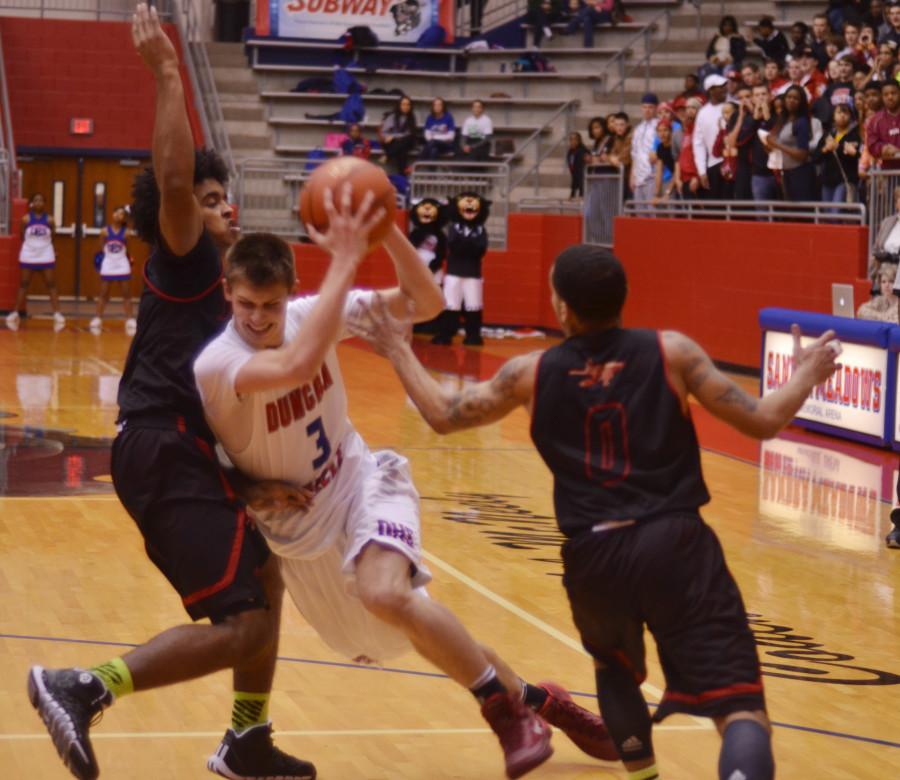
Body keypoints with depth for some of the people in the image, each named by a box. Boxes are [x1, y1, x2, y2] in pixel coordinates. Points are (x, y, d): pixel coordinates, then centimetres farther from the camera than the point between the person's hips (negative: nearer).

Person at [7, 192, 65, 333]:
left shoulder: (49, 220, -3)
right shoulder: (26, 219, -4)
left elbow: (51, 238, 8)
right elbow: (22, 238, 5)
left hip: (46, 257, 0)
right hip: (28, 256, 0)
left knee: (51, 285, 0)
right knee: (23, 285, 5)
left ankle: (57, 314, -1)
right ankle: (15, 314, 11)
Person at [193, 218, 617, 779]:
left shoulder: (310, 313, -15)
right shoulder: (215, 365, -29)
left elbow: (426, 304, -13)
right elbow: (297, 366, -48)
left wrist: (387, 232, -30)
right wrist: (345, 259, -47)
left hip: (361, 482, 0)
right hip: (298, 522, 0)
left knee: (386, 593, -29)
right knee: (413, 626, 7)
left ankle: (508, 706, -12)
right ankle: (532, 699, 28)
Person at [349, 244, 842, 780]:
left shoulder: (533, 373, 8)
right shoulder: (672, 352, 3)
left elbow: (443, 415, 18)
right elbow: (763, 421, 4)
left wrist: (398, 349, 33)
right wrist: (808, 373, 23)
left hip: (592, 553, 3)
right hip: (675, 542, -3)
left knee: (616, 667, 34)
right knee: (738, 700, -8)